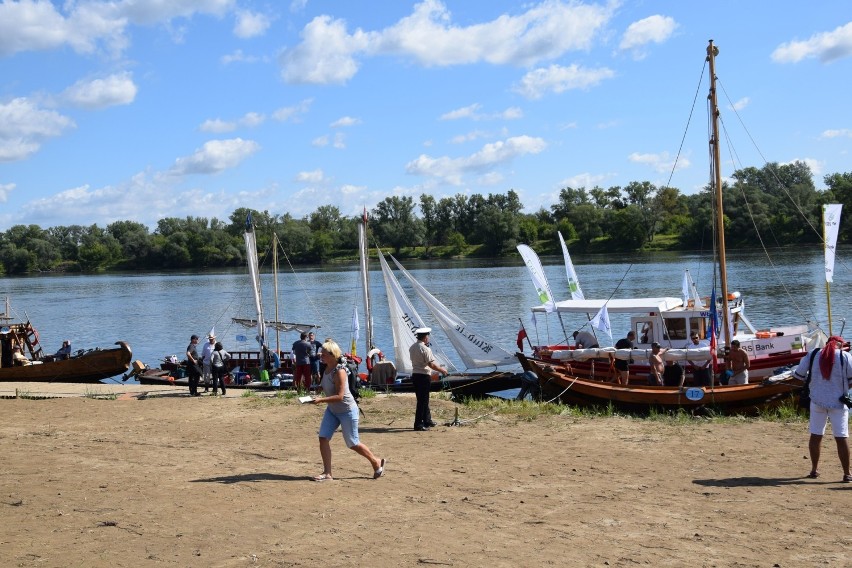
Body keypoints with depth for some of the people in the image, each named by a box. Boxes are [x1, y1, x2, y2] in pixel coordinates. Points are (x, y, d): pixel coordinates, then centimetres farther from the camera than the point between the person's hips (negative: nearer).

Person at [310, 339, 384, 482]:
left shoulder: (339, 372, -26)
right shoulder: (327, 368, 0)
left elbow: (339, 396, -29)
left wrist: (321, 400, -34)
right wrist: (320, 387, -1)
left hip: (347, 411, -8)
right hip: (332, 410, 8)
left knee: (353, 444, 4)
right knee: (323, 438, -5)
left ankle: (377, 463, 26)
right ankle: (327, 473, 1)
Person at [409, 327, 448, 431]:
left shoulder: (412, 348, 8)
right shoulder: (425, 349, -17)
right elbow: (431, 364, -19)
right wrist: (442, 370, -5)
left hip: (415, 375, 8)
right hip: (424, 376, -8)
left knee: (423, 399, 18)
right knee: (422, 400, -3)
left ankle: (427, 421, 29)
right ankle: (418, 424, -2)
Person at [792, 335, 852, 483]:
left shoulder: (813, 355, 2)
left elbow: (799, 374, 6)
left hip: (817, 400, 3)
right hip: (838, 402, -3)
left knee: (815, 435, 12)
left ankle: (814, 470, 21)